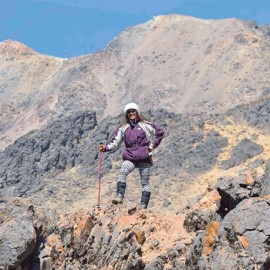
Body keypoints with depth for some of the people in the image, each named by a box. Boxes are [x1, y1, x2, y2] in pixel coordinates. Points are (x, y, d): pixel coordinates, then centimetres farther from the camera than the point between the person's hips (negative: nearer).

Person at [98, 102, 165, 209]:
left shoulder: (145, 125, 3)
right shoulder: (123, 128, 10)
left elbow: (160, 133, 10)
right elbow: (115, 141, 5)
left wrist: (152, 146, 5)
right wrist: (105, 147, -13)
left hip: (144, 157, -2)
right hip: (130, 157, 2)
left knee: (145, 182, -1)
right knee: (122, 173, -26)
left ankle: (144, 206, 0)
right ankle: (119, 196, -32)